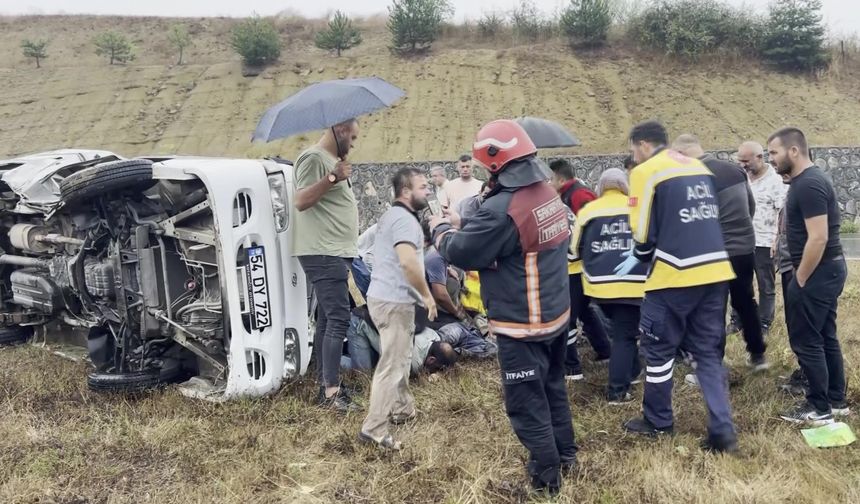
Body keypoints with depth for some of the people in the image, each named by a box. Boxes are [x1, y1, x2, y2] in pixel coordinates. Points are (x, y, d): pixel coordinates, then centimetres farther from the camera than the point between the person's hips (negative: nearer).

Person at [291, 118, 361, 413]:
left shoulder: (332, 160, 21)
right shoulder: (314, 158, -9)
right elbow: (301, 201, -19)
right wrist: (332, 178, -24)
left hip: (334, 253, 11)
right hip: (323, 253, -11)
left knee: (327, 320, 10)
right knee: (338, 319, -14)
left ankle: (325, 387, 15)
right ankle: (332, 392, -13)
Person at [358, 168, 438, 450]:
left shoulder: (392, 215, 16)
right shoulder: (405, 219, -17)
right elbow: (408, 261, -31)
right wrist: (427, 295, -20)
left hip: (384, 296, 11)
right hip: (394, 301, -11)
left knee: (399, 357, 24)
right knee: (392, 365, -6)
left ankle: (402, 406, 38)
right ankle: (374, 429, -2)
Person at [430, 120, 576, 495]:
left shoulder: (502, 209, -27)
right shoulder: (548, 194, 2)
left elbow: (461, 254, -17)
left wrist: (442, 229, 2)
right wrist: (462, 225, 12)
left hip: (522, 326, -9)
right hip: (556, 314, 9)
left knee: (526, 402, 6)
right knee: (553, 385, 25)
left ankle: (545, 477, 19)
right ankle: (564, 452, 41)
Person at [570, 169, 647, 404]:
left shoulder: (588, 210, 5)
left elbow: (576, 248, 11)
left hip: (600, 283, 2)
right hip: (632, 283, -2)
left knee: (620, 329, 24)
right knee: (625, 335, 3)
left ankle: (631, 371, 36)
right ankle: (618, 391, 0)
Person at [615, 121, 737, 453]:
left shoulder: (646, 172, -6)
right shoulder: (699, 167, 16)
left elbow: (644, 232, -10)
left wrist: (640, 256, 12)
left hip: (675, 275, -7)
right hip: (716, 271, 7)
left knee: (659, 349, 11)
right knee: (708, 351, 13)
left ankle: (658, 422, 25)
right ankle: (723, 431, 8)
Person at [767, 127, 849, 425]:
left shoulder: (808, 185, -20)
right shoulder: (808, 180, 13)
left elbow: (818, 237, -25)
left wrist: (800, 279, -18)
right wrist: (803, 276, 18)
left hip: (817, 273, -10)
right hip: (828, 270, 10)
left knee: (805, 341, -2)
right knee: (825, 337, 16)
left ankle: (818, 408, 7)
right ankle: (836, 400, 26)